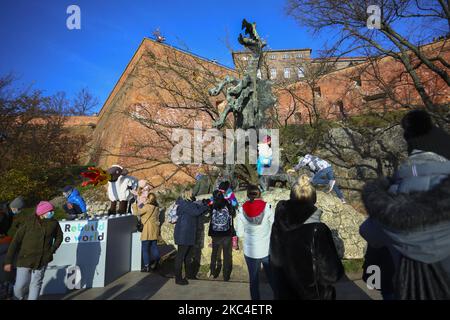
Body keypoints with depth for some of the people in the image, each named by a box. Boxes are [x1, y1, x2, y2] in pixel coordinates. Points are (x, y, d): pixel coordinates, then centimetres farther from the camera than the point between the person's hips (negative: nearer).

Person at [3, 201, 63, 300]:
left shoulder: (54, 223, -4)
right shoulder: (29, 223, -10)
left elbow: (59, 237, 13)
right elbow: (16, 241, -6)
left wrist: (52, 250, 1)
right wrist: (8, 261, -6)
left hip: (42, 261, 1)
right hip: (25, 259, -1)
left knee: (36, 284, 6)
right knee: (20, 285, 7)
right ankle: (18, 298, 38)